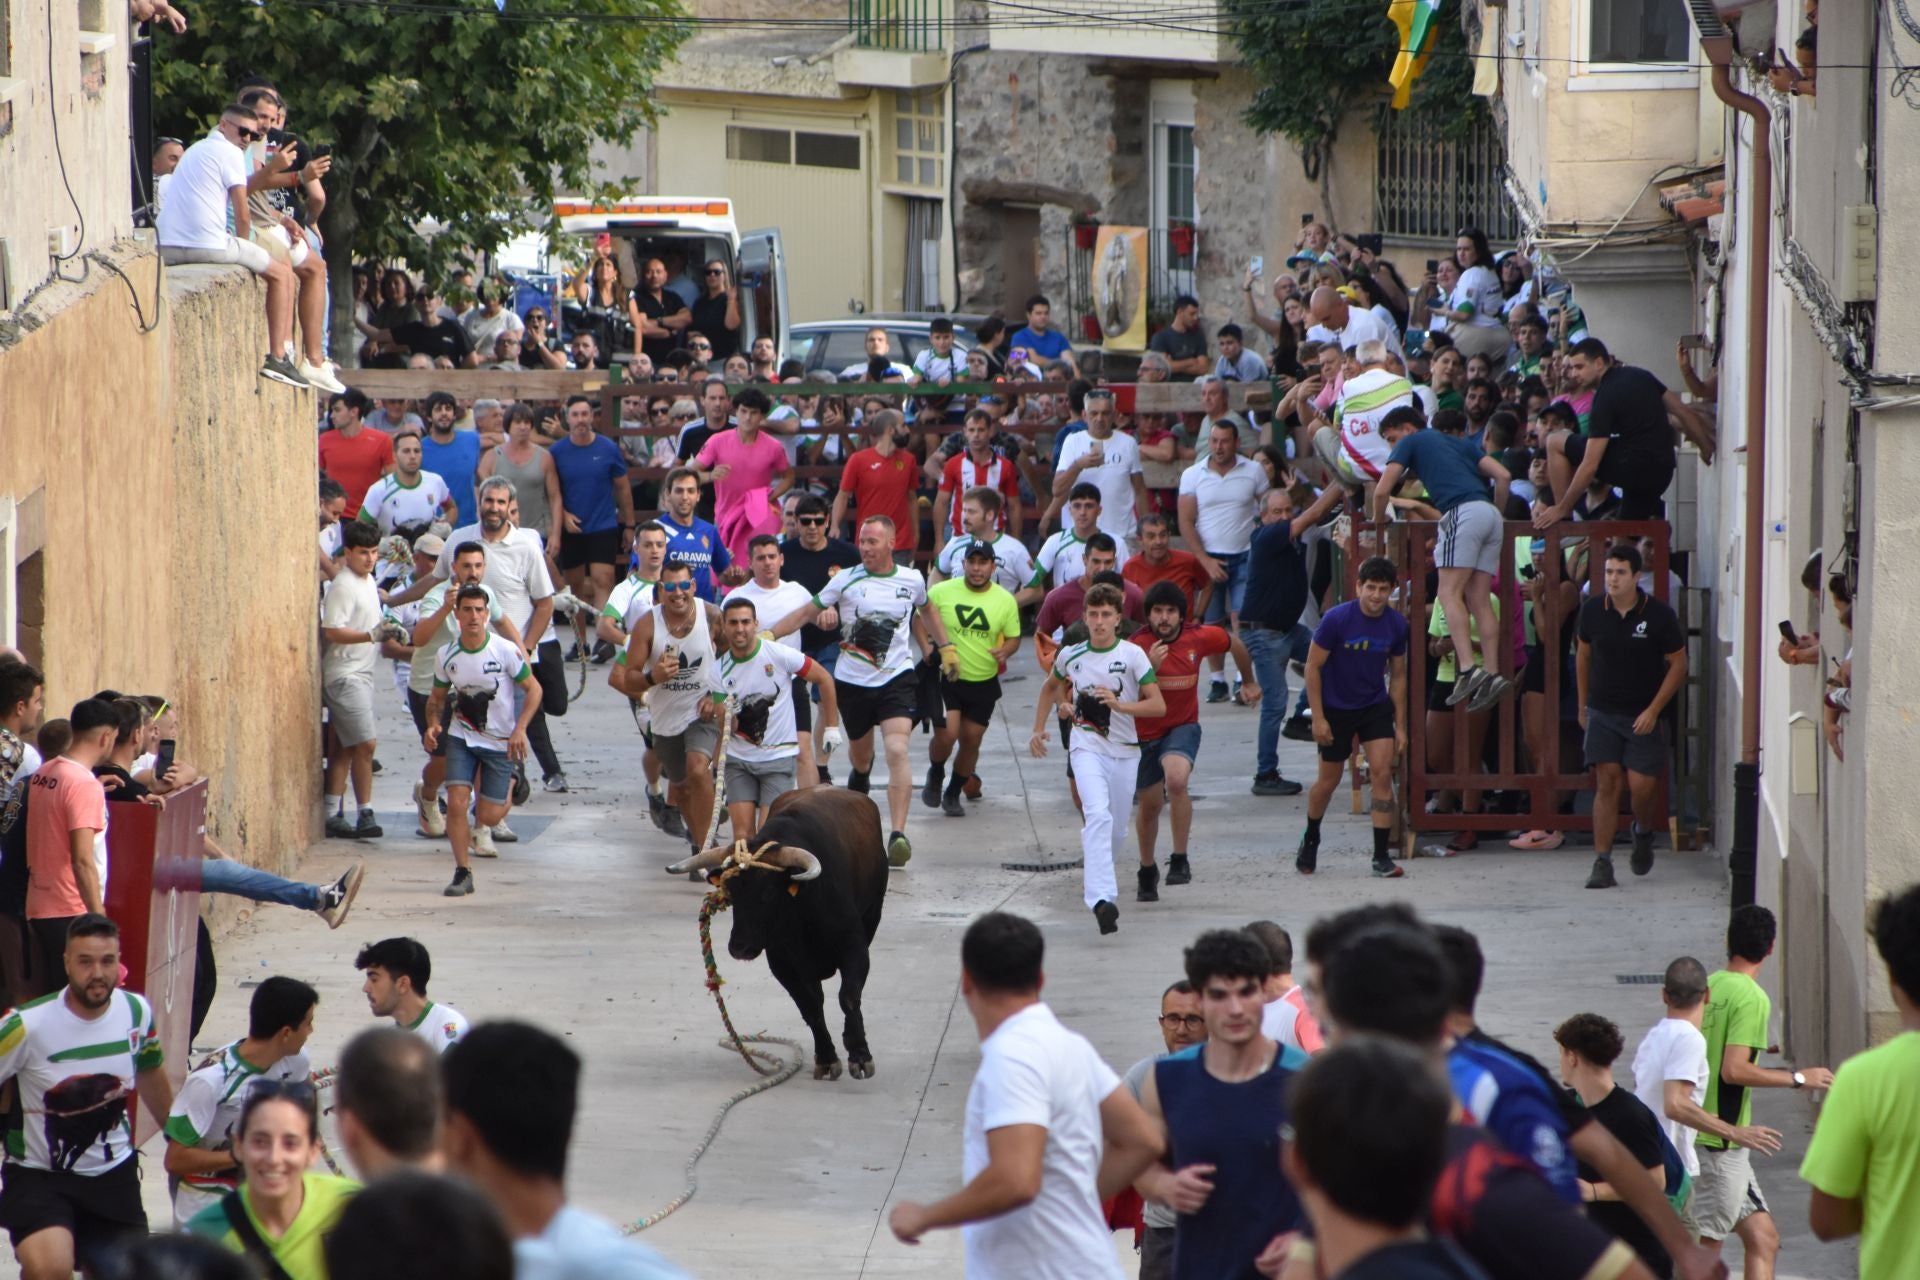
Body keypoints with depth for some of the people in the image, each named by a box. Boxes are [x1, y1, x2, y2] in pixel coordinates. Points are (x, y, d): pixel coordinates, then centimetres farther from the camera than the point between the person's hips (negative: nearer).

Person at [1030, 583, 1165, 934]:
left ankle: (1093, 877, 43)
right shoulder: (1070, 655, 2)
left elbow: (1158, 705, -9)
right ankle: (1101, 899, -36)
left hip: (1124, 750, 1)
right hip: (1086, 745, -1)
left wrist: (1119, 704, -23)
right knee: (1098, 815, -24)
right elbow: (1050, 687, 24)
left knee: (1117, 829, 11)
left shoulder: (1132, 654, -6)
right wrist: (1038, 729, 18)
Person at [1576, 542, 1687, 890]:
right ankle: (1602, 862, -4)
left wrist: (1653, 710, -10)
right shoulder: (1593, 610, -1)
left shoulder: (1659, 614, -10)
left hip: (1643, 716, -2)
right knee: (1606, 782, -7)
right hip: (1603, 713, 2)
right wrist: (1583, 705, 16)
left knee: (1642, 785, -7)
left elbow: (1678, 663, -3)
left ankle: (1643, 832, 27)